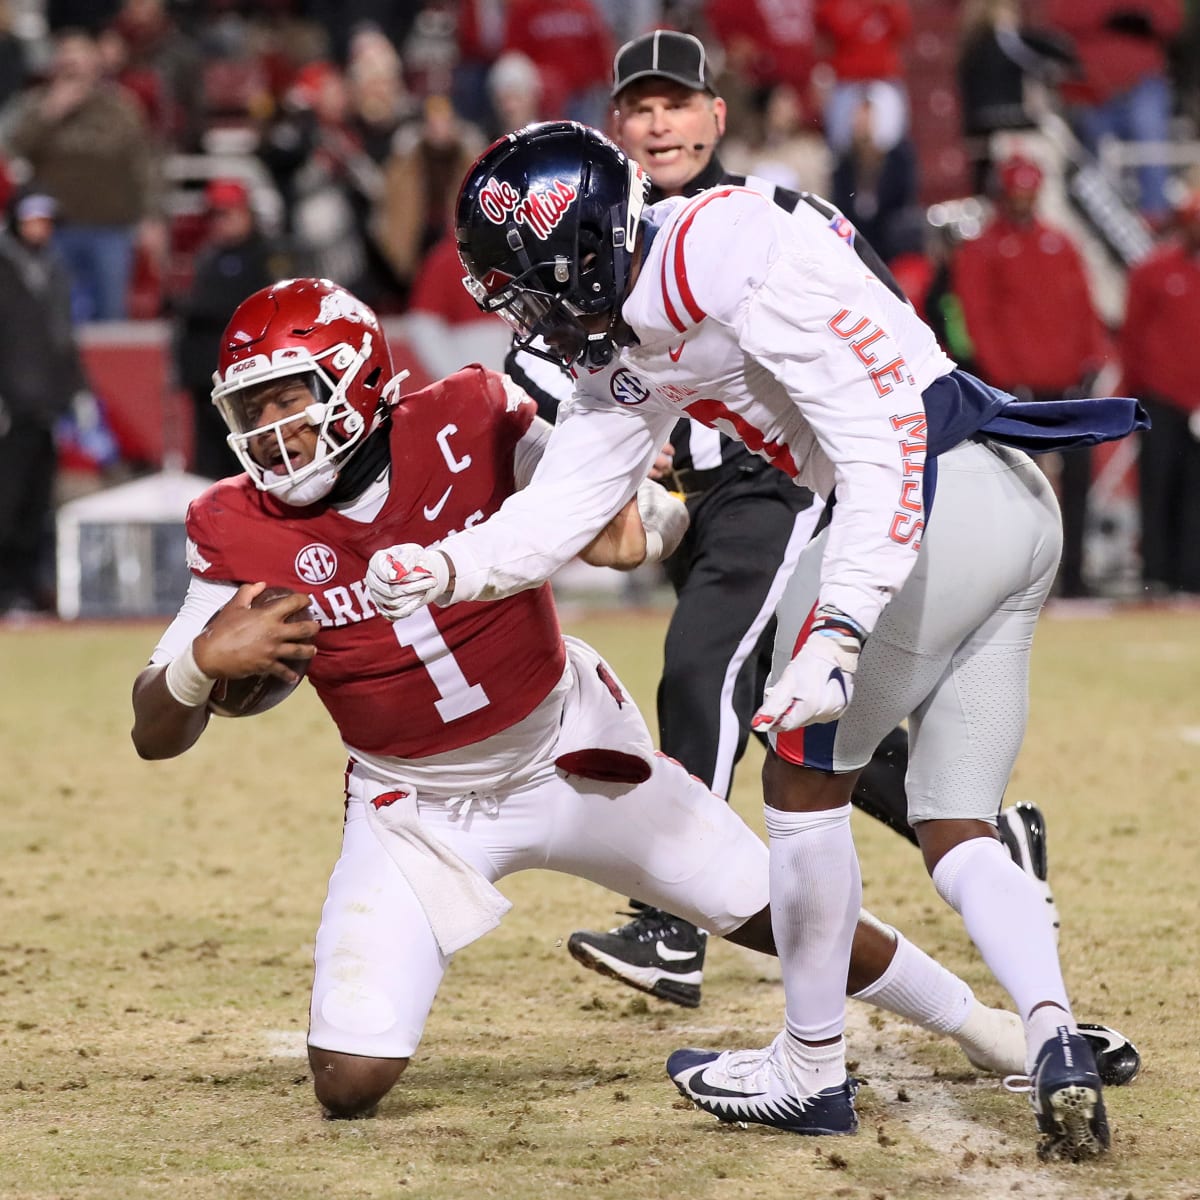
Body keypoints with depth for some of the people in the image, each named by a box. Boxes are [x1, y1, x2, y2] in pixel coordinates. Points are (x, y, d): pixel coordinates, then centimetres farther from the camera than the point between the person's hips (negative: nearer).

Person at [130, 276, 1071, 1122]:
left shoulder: (468, 430, -17)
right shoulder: (244, 535, -14)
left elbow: (656, 517, -13)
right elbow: (156, 735, -12)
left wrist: (634, 529, -37)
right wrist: (203, 661, -34)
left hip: (572, 753, 0)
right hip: (417, 805, 0)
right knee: (350, 1085, -14)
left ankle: (972, 1022, 32)